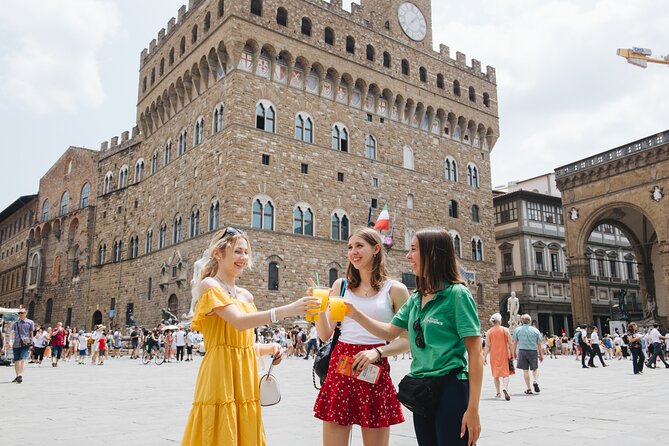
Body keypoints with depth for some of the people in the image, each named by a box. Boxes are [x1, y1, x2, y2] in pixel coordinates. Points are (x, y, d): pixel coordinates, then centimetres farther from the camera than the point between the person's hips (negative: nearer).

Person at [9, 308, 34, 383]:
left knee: (22, 359, -17)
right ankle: (17, 376, 26)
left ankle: (20, 376, -21)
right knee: (16, 361, 11)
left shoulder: (30, 323, 3)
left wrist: (31, 342, 12)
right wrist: (10, 340, -23)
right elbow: (11, 332, -7)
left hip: (26, 344, -3)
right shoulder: (15, 323, 5)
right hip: (16, 344, 3)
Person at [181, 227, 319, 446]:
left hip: (245, 379, 7)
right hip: (220, 377, -7)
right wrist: (285, 310, -31)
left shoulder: (246, 295, 15)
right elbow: (239, 322, -22)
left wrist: (269, 348, 0)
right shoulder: (209, 285, -7)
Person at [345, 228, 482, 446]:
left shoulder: (457, 294, -11)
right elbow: (389, 332, 16)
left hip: (450, 389, -7)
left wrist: (472, 409, -16)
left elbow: (476, 354, -12)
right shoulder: (416, 298, 9)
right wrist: (356, 314, 2)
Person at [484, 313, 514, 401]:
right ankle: (505, 388, -26)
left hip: (494, 355, 2)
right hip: (504, 354, -2)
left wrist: (485, 357, -1)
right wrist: (512, 354, 2)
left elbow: (487, 346, -3)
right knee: (505, 373, -1)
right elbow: (510, 344, -4)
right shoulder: (505, 330, -3)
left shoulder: (488, 332, 1)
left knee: (495, 374, 13)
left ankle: (498, 393, 17)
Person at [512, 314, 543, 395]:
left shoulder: (517, 330, 3)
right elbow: (539, 344, 3)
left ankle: (528, 389, 5)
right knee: (535, 368, 16)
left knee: (525, 370, 4)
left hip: (522, 351, 0)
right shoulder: (535, 330, 2)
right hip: (533, 351, 0)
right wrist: (541, 354, 10)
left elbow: (514, 343, 4)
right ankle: (536, 381, -9)